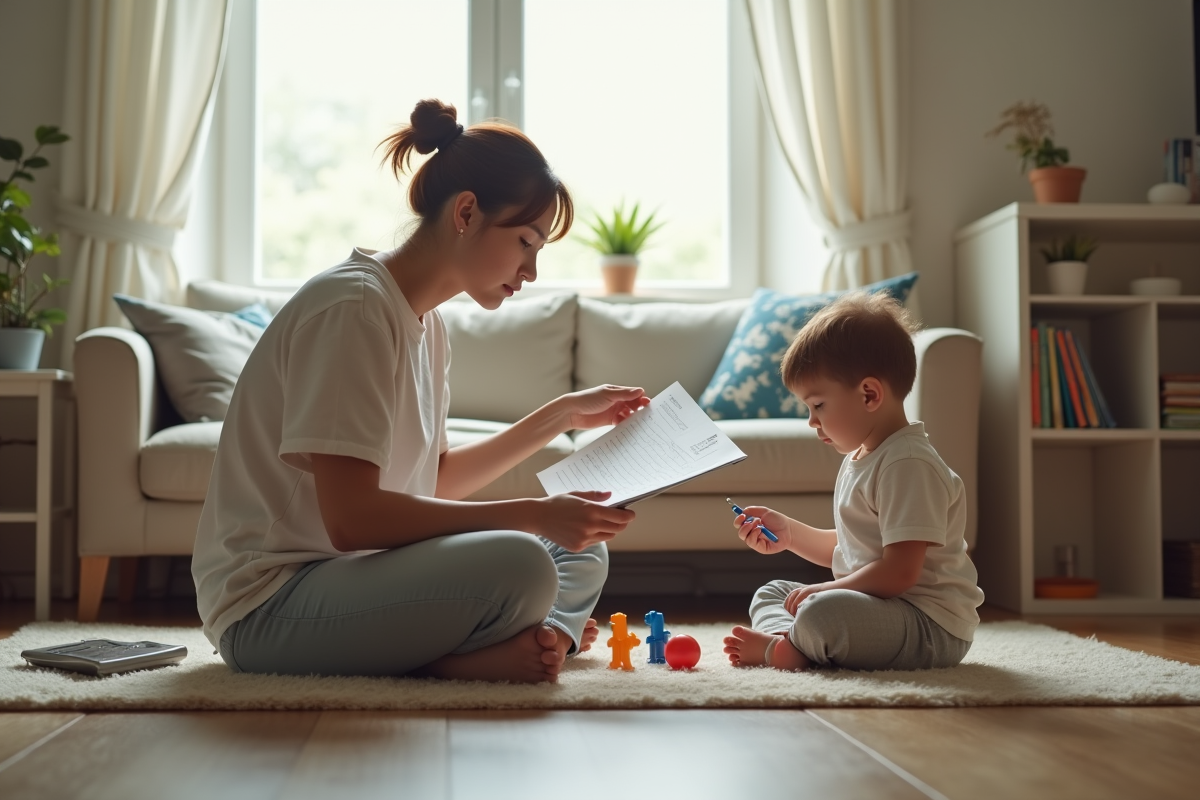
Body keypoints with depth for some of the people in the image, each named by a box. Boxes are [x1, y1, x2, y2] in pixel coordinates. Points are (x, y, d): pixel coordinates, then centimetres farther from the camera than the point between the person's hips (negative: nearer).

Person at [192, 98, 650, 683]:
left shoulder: (425, 325, 13)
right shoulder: (352, 307, -17)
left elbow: (436, 480, 19)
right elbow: (351, 518, -24)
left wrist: (563, 414, 17)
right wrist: (532, 514, -21)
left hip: (349, 575, 10)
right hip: (268, 607, -10)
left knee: (582, 553, 9)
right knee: (517, 565, -32)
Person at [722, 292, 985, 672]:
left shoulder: (908, 464, -19)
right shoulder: (859, 459, 14)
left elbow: (899, 573, -25)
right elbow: (849, 550, 25)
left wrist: (822, 591, -16)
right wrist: (788, 533, 16)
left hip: (932, 626, -11)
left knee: (821, 615, -37)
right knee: (770, 593, 16)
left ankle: (781, 648, -5)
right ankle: (788, 642, -16)